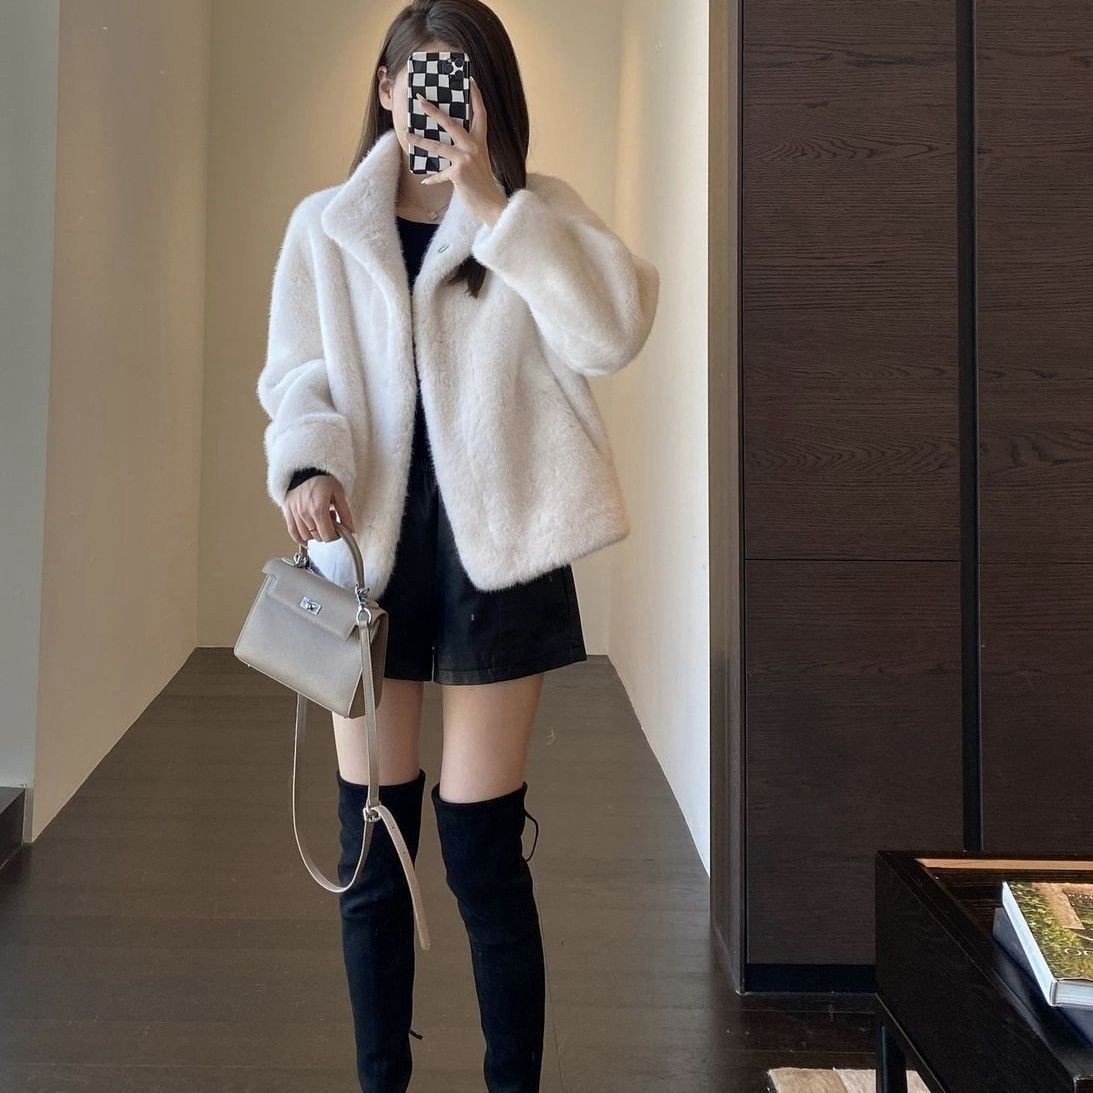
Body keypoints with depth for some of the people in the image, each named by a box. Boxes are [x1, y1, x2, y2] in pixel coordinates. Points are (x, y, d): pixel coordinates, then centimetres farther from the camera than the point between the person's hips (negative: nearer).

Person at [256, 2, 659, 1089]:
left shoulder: (538, 213, 4)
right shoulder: (324, 226, 8)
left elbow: (614, 331, -13)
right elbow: (296, 379, 6)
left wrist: (491, 205, -18)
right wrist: (310, 467, -15)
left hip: (493, 554, -2)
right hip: (367, 549, 2)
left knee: (483, 851, 2)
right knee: (370, 847, 8)